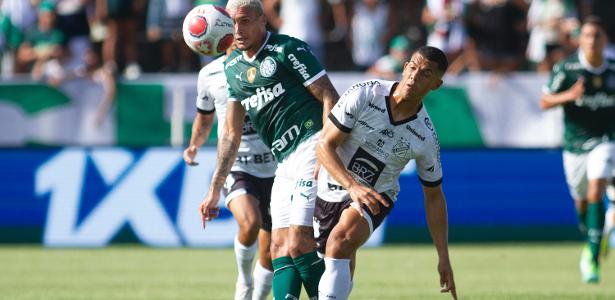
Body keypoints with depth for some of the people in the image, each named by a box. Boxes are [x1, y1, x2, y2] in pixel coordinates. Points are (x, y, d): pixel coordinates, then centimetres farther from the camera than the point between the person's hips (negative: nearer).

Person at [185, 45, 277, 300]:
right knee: (249, 224, -29)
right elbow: (204, 118, 20)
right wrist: (194, 146, 3)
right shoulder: (210, 75, 3)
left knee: (270, 252, 4)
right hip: (236, 167, -1)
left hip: (274, 167, 1)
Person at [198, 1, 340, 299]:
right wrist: (214, 191, 20)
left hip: (312, 148, -8)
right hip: (284, 163, 8)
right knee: (279, 248, 1)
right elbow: (231, 133, 22)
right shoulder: (233, 66, 17)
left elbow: (330, 97, -9)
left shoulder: (287, 49, -5)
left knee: (298, 241, -17)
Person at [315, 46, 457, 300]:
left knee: (341, 240, -31)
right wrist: (352, 186, -33)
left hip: (375, 197, -2)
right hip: (329, 189, 2)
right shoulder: (364, 95, -18)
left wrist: (443, 257, -3)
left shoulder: (426, 138, -14)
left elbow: (433, 196, -1)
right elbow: (324, 145, -16)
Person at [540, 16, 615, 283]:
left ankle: (592, 258, -18)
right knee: (581, 200, 12)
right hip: (574, 142, 1)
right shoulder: (566, 68, -8)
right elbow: (545, 102, -6)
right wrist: (569, 95, -23)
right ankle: (590, 239, 43)